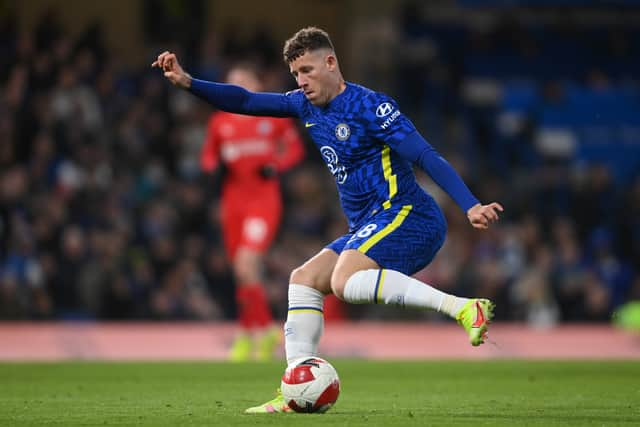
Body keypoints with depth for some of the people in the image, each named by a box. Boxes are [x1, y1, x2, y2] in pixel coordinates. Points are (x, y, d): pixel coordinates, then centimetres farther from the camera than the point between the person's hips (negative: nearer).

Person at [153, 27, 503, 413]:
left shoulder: (369, 106, -13)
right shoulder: (307, 105, 12)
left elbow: (427, 157, -19)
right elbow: (246, 102, 17)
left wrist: (471, 207, -28)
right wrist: (188, 82, 5)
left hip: (407, 216, -9)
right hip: (367, 228, 9)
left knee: (345, 281, -30)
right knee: (303, 280, 5)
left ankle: (463, 308, -35)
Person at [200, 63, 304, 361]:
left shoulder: (274, 116, 1)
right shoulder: (219, 122, 7)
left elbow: (295, 149, 9)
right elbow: (207, 158, 14)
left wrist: (276, 167, -9)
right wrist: (216, 165, -9)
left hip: (264, 199, -4)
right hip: (233, 201, 4)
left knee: (246, 264, -19)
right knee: (244, 273, 6)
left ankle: (247, 333, -7)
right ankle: (267, 330, 24)